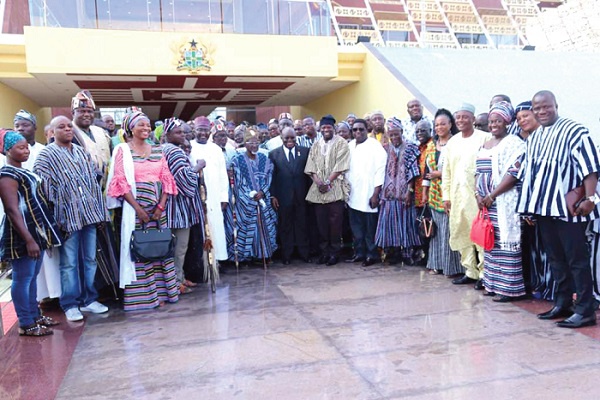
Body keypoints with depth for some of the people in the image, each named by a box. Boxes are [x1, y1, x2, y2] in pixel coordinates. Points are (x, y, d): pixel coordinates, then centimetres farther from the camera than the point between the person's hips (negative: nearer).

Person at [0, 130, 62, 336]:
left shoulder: (23, 172, 13)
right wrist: (28, 240, -26)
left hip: (35, 230, 9)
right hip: (21, 235, -9)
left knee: (32, 276, 16)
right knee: (22, 278, -1)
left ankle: (34, 315, 27)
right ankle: (26, 324, 7)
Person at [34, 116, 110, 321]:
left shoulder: (82, 152, 15)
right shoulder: (46, 155, -2)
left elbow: (95, 179, 16)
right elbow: (43, 188, -9)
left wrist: (99, 210, 10)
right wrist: (54, 216, -14)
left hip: (89, 213, 5)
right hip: (67, 216, -5)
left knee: (89, 259, 10)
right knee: (69, 262, 0)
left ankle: (88, 299, 21)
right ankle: (70, 304, 11)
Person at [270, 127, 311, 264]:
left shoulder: (305, 151, 5)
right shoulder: (274, 154, 2)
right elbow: (271, 176, 1)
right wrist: (273, 195, -4)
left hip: (301, 196, 1)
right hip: (283, 197, -1)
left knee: (302, 225, 8)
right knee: (285, 226, 8)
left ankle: (304, 253, 21)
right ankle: (286, 255, 19)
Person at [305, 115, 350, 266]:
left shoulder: (341, 143, 1)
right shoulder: (316, 145, 14)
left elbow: (340, 166, -8)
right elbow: (311, 166, 8)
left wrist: (328, 182, -13)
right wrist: (318, 181, -9)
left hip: (335, 188, -4)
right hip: (318, 188, 4)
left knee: (335, 221, -3)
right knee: (321, 221, 5)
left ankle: (334, 252, 7)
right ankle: (324, 251, 15)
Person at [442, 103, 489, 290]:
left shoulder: (484, 138, -3)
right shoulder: (452, 142, 13)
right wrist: (446, 195, 10)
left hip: (477, 194, -6)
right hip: (457, 195, 6)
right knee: (462, 234, 10)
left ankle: (484, 273, 6)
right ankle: (470, 272, 20)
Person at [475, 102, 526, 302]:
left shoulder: (513, 143, -6)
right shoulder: (485, 145, 17)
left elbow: (514, 173, -15)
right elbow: (479, 172, 18)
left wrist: (492, 195, -16)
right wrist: (479, 195, 2)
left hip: (504, 202, -7)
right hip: (486, 202, 7)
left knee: (505, 244, -6)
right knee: (490, 244, 9)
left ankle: (509, 287, 0)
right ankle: (493, 283, 17)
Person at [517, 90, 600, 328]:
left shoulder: (574, 130, -8)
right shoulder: (533, 138, 15)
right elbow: (527, 172, 20)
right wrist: (528, 205, 18)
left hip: (568, 208, -7)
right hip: (544, 208, 7)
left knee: (577, 259, -3)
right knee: (555, 259, 13)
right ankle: (562, 304, 23)